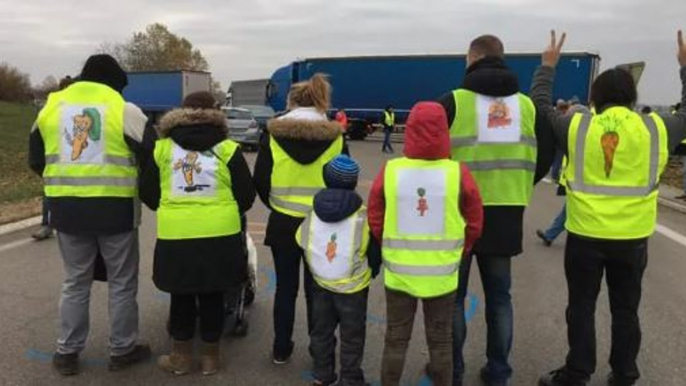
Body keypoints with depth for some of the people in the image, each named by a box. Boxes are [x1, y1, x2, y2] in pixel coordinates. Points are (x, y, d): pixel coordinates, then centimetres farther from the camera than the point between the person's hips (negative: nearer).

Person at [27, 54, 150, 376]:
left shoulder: (52, 106, 8)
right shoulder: (124, 110, -6)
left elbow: (36, 161, 14)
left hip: (67, 208, 4)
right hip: (114, 208, -4)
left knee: (75, 282, 18)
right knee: (122, 283, 11)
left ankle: (67, 352, 24)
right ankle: (122, 350, 20)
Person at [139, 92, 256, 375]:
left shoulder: (162, 148, 5)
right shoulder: (228, 149, 0)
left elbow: (147, 193, 9)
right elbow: (246, 195, 1)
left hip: (175, 236, 1)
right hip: (220, 236, -1)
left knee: (181, 297, 16)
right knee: (212, 298, 13)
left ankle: (181, 356, 27)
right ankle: (210, 357, 25)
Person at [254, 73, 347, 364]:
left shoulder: (274, 134, -6)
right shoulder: (335, 137, -5)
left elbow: (260, 181, -2)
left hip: (283, 223, 0)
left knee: (285, 287, 14)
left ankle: (281, 349, 25)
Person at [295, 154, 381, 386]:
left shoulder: (313, 213, -9)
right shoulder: (362, 216, -18)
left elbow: (301, 243, 0)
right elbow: (374, 253, -11)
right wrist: (369, 274, 8)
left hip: (321, 284, 4)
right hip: (353, 287, -3)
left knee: (321, 330, 21)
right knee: (351, 336, 13)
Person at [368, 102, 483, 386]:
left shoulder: (389, 171, -12)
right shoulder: (458, 173, -14)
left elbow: (375, 221, -2)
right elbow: (474, 224, -3)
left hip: (398, 272, 1)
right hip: (442, 274, 0)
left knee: (395, 340, 17)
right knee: (440, 341, 18)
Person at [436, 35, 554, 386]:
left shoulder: (453, 101, -7)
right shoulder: (527, 105, 6)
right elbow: (546, 155, 8)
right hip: (506, 214, 4)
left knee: (453, 295, 10)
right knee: (499, 295, 15)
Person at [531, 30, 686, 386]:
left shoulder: (576, 127, -6)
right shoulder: (655, 128, -3)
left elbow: (539, 105, 7)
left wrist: (548, 66, 18)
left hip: (585, 235, -1)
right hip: (633, 237, 2)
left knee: (581, 308, 9)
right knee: (625, 310, 15)